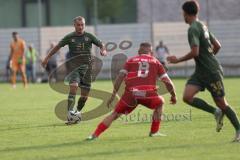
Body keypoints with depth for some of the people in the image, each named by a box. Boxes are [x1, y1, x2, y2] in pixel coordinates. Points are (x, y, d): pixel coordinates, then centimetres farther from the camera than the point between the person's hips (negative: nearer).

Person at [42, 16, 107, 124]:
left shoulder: (89, 36, 5)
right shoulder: (69, 37, 4)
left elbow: (101, 45, 11)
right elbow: (57, 47, 13)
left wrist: (103, 50, -12)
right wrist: (47, 58, 10)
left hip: (87, 67, 2)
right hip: (74, 66, -2)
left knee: (85, 94, 2)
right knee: (73, 87, -24)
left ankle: (78, 112, 27)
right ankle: (70, 114, -28)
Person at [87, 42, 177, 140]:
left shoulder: (131, 61, 21)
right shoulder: (155, 62, 22)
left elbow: (120, 77, 10)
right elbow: (167, 81, 21)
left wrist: (113, 95, 12)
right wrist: (173, 96, 35)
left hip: (130, 93, 1)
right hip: (148, 93, -1)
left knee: (115, 114, 14)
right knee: (159, 103, 31)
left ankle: (95, 135, 3)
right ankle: (154, 132, 25)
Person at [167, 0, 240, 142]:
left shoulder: (193, 29, -15)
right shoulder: (202, 26, 13)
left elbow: (195, 52, -24)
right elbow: (217, 46, 18)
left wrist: (177, 60, -12)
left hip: (212, 72, -9)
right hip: (200, 72, 9)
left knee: (221, 103, -1)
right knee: (187, 97, -8)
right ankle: (216, 112, 1)